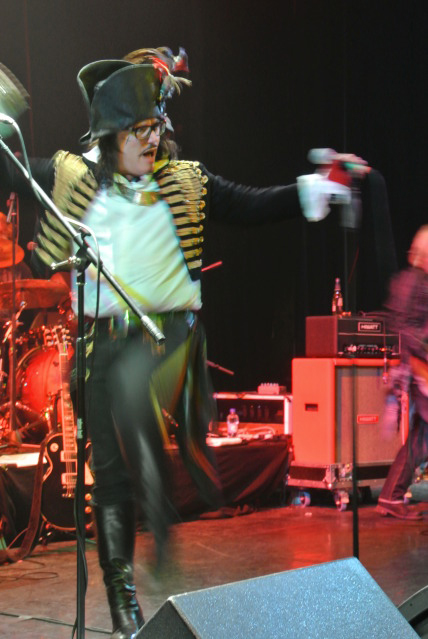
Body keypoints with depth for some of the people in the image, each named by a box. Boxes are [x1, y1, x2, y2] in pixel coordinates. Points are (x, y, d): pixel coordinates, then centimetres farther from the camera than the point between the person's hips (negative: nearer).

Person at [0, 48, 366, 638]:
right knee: (109, 471, 5)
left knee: (131, 390, -35)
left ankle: (162, 516, -25)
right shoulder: (73, 179, 7)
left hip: (170, 329, -2)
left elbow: (252, 206, 8)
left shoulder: (186, 184, 7)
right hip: (103, 338, 2)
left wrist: (315, 190, -2)